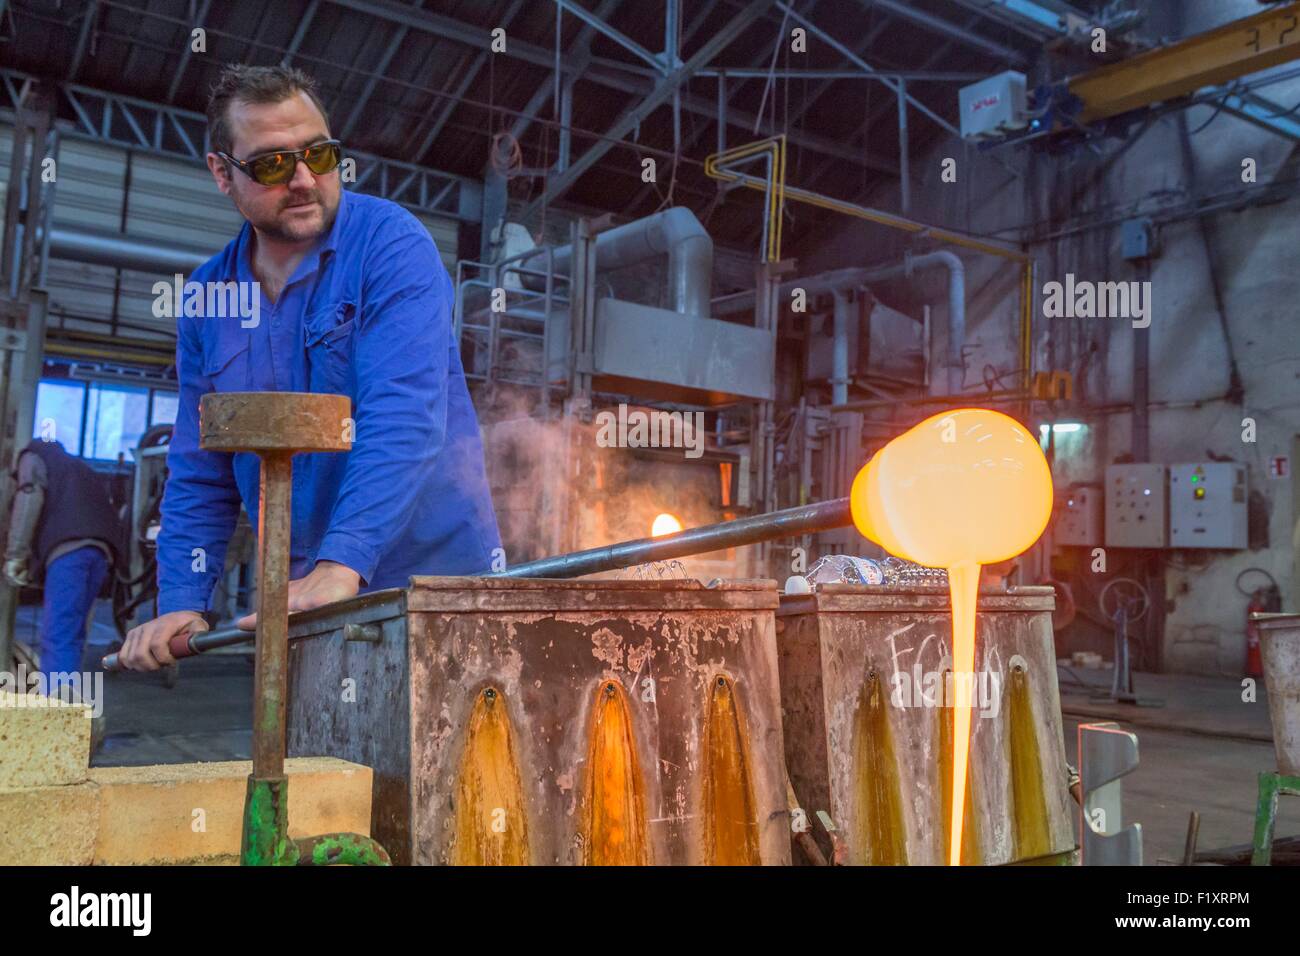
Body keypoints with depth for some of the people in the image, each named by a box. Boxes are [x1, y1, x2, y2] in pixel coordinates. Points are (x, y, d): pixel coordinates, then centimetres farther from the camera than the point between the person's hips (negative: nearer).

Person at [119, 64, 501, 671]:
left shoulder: (391, 245, -10)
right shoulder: (206, 298, 7)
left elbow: (402, 418, -22)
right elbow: (199, 473, 10)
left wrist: (341, 565, -32)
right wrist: (181, 603, -2)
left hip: (431, 576, -4)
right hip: (303, 600, 5)